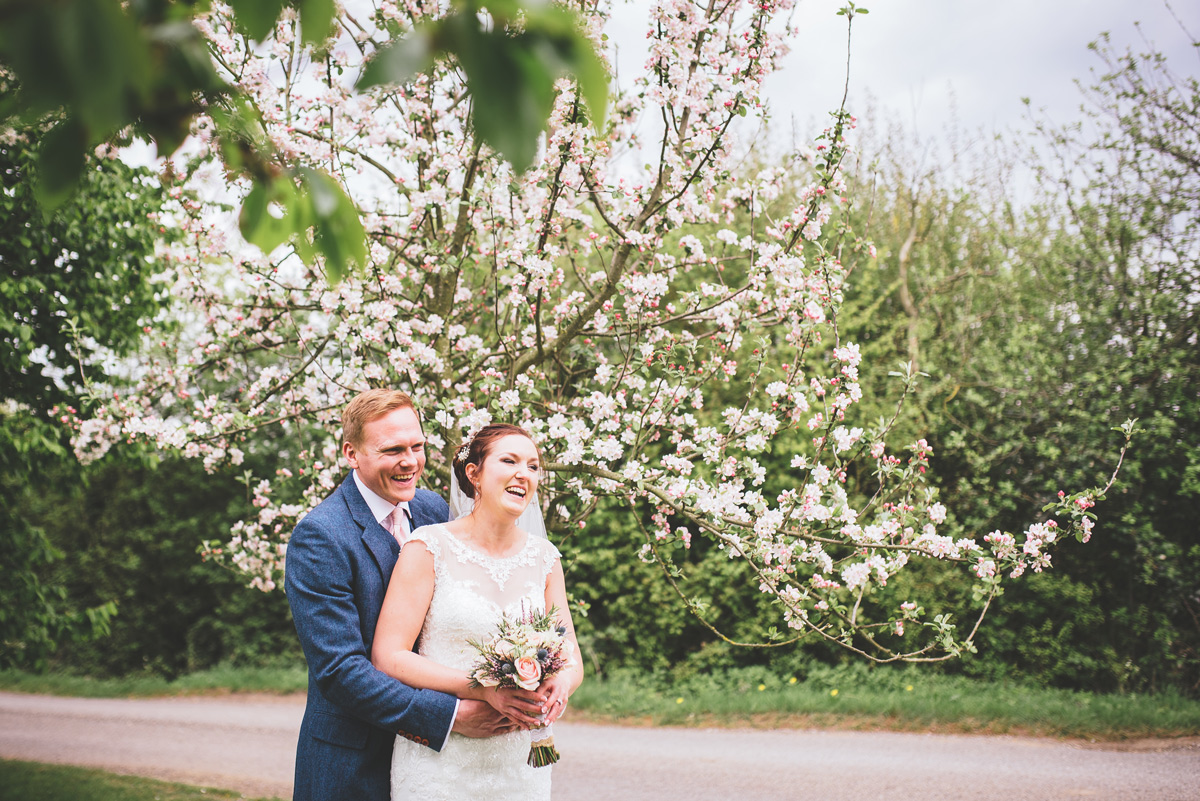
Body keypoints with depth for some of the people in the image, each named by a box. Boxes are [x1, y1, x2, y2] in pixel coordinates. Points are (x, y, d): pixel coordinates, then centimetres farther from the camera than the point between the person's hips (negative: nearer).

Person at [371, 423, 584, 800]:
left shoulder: (544, 557, 6)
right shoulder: (431, 546, -8)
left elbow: (572, 659, 8)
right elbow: (388, 656, -12)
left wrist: (560, 684, -17)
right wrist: (487, 690, -23)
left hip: (521, 764, 4)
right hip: (439, 765, -4)